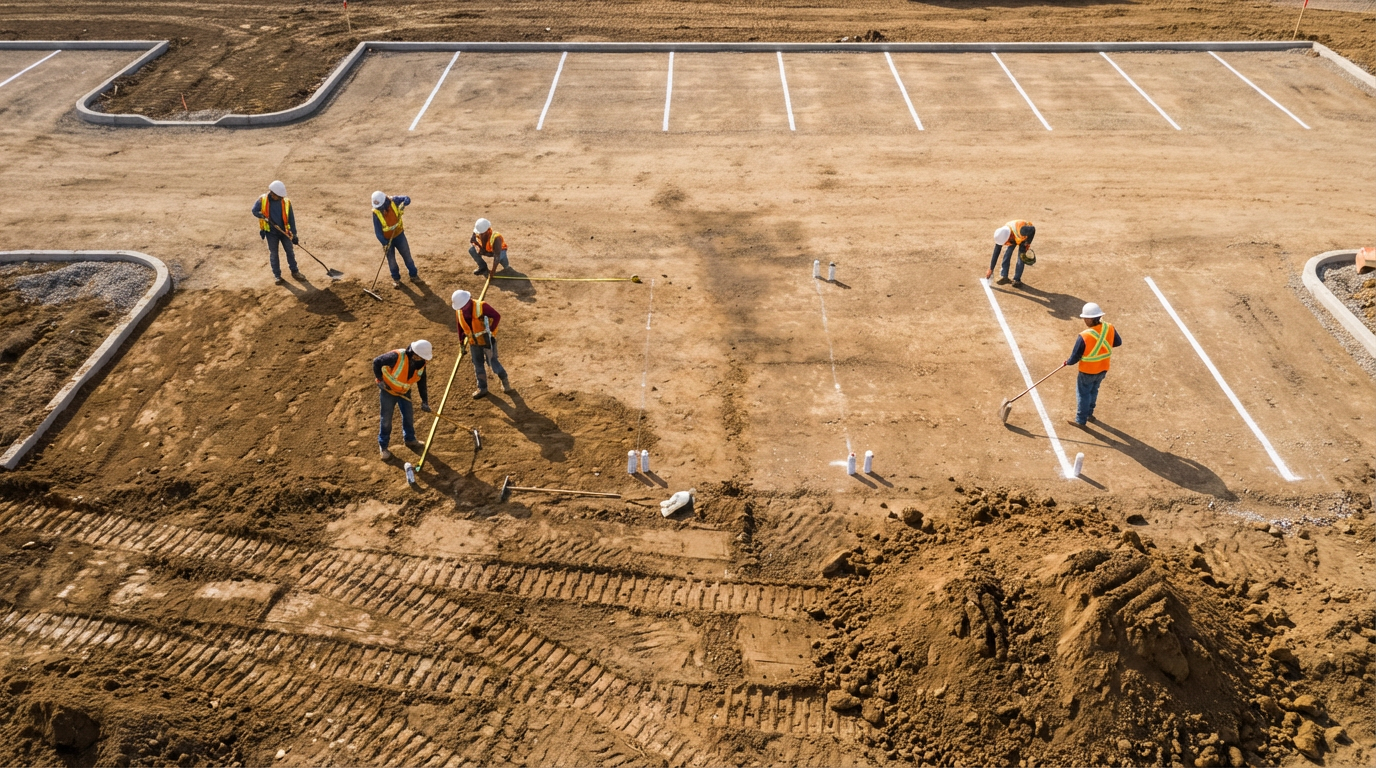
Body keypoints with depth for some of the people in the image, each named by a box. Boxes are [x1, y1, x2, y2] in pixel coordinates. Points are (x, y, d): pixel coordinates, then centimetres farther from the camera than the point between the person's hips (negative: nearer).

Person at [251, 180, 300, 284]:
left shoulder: (286, 202, -10)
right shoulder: (262, 200, -10)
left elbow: (291, 219, -6)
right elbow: (254, 211, 1)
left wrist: (294, 234, -7)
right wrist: (263, 216, -17)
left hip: (284, 231, 1)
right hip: (271, 232, -1)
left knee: (290, 251, 9)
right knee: (273, 253, 7)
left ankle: (294, 271, 25)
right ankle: (276, 274, 17)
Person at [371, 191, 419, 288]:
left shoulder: (393, 201, -20)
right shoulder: (376, 213, -23)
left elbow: (407, 199, -15)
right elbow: (378, 231, -19)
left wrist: (403, 204, -37)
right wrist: (384, 243, -25)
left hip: (399, 234, 1)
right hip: (387, 239, -1)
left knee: (407, 255, 12)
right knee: (391, 260, 10)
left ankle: (414, 275, 29)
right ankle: (396, 279, 30)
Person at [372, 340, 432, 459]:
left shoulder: (421, 364, -16)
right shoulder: (397, 356, -34)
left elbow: (422, 383, -6)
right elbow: (376, 362, -23)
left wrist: (425, 401, -11)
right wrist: (380, 380, -19)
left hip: (404, 391, 5)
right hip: (388, 390, -5)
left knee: (408, 416, 13)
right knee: (386, 419, 2)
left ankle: (409, 439, 35)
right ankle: (383, 446, 17)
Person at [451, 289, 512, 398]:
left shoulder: (481, 306, -25)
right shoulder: (459, 311, -5)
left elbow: (497, 316, -27)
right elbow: (460, 328, 8)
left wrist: (490, 330, -31)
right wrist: (462, 343, 12)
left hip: (487, 340, -6)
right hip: (474, 342, 6)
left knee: (493, 362, -1)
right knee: (478, 365, 12)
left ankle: (505, 382, 21)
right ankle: (482, 388, 26)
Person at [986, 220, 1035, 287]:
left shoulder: (1020, 230, -48)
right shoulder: (1001, 237, -31)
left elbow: (1033, 229, -27)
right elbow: (995, 254, -22)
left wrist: (1028, 243, -23)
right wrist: (990, 270, -19)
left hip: (1026, 235, -3)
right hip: (1013, 238, 3)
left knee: (1021, 256, -12)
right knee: (1007, 254, -10)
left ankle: (1017, 279, -2)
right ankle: (1004, 276, 1)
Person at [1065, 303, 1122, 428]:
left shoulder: (1084, 336, -30)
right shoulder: (1110, 329, -15)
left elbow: (1075, 356, -19)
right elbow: (1118, 342, 5)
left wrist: (1068, 362, 1)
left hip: (1088, 371, -6)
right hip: (1103, 369, 6)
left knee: (1083, 393, 13)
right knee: (1093, 391, 26)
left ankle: (1080, 420, 21)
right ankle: (1089, 414, 42)